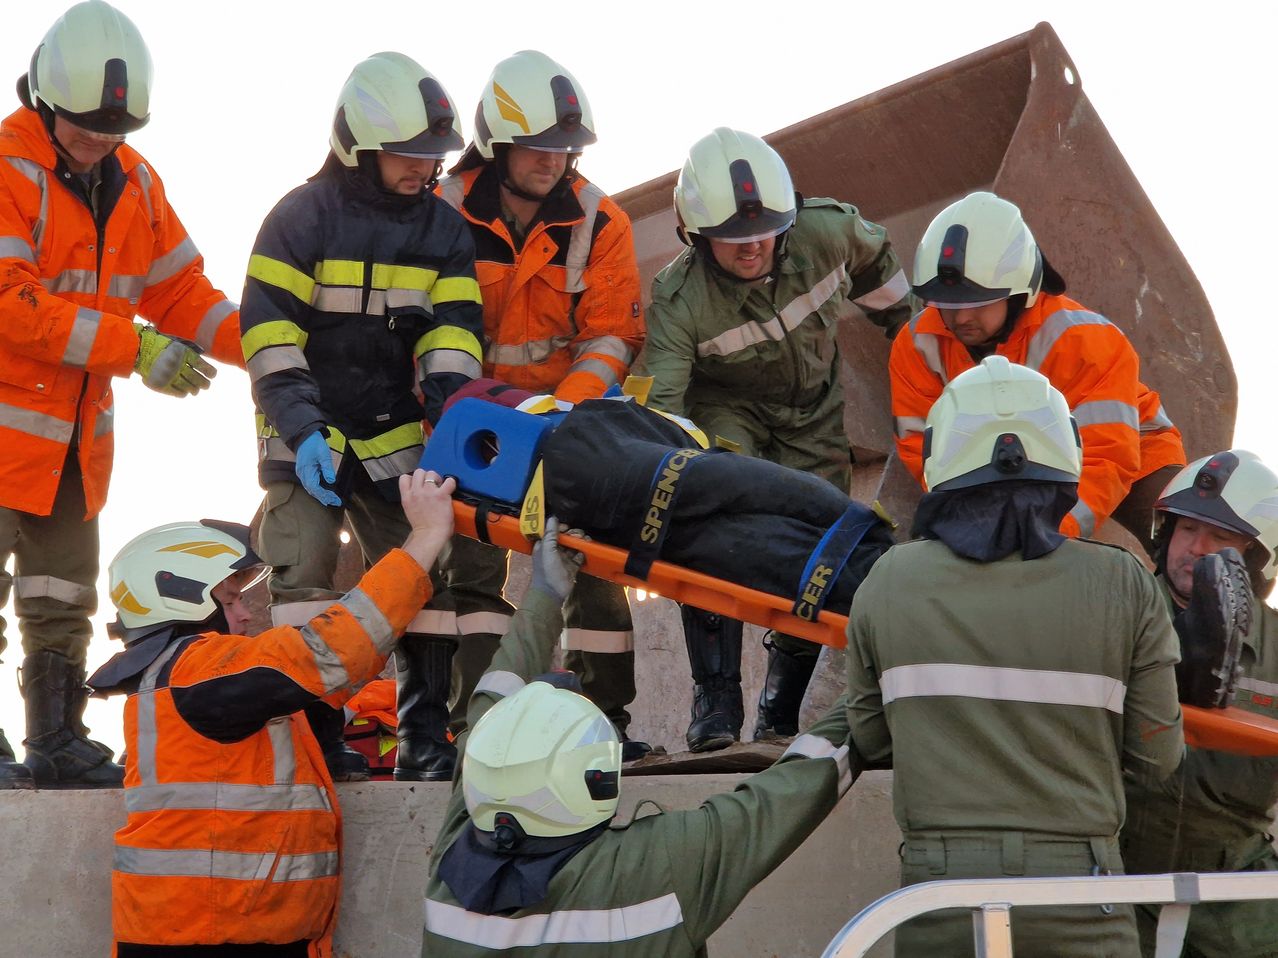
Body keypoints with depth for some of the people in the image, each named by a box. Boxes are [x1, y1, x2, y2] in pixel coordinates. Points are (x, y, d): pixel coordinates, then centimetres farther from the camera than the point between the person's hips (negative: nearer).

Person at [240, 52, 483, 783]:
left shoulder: (445, 230, 5)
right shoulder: (303, 218, -9)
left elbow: (454, 335, -2)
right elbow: (268, 332, -13)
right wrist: (302, 430, -22)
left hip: (396, 437, 4)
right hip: (306, 435, -4)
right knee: (304, 574, -13)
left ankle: (425, 735, 6)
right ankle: (314, 729, -6)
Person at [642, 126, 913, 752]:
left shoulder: (825, 232, -24)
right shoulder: (679, 300, -31)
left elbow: (875, 260, 1)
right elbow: (660, 411, -34)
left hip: (813, 415, 3)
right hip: (726, 411, -3)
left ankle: (781, 711, 13)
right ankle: (715, 700, -19)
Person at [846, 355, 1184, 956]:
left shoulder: (890, 581, 0)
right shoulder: (1123, 587, -2)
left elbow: (869, 739, 10)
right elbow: (1156, 758, 3)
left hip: (940, 887, 1)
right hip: (1080, 902, -1)